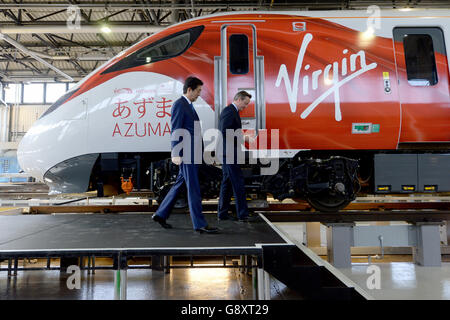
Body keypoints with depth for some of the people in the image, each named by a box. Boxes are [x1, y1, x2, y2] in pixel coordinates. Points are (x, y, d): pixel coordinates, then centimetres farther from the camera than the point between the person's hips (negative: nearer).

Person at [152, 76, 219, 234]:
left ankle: (161, 214, 24)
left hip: (192, 153, 10)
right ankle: (200, 224, 2)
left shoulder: (189, 106, 20)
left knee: (180, 183, 14)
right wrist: (176, 154, -22)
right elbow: (175, 131, -16)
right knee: (193, 187, -5)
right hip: (186, 153, -10)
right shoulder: (179, 104, -9)